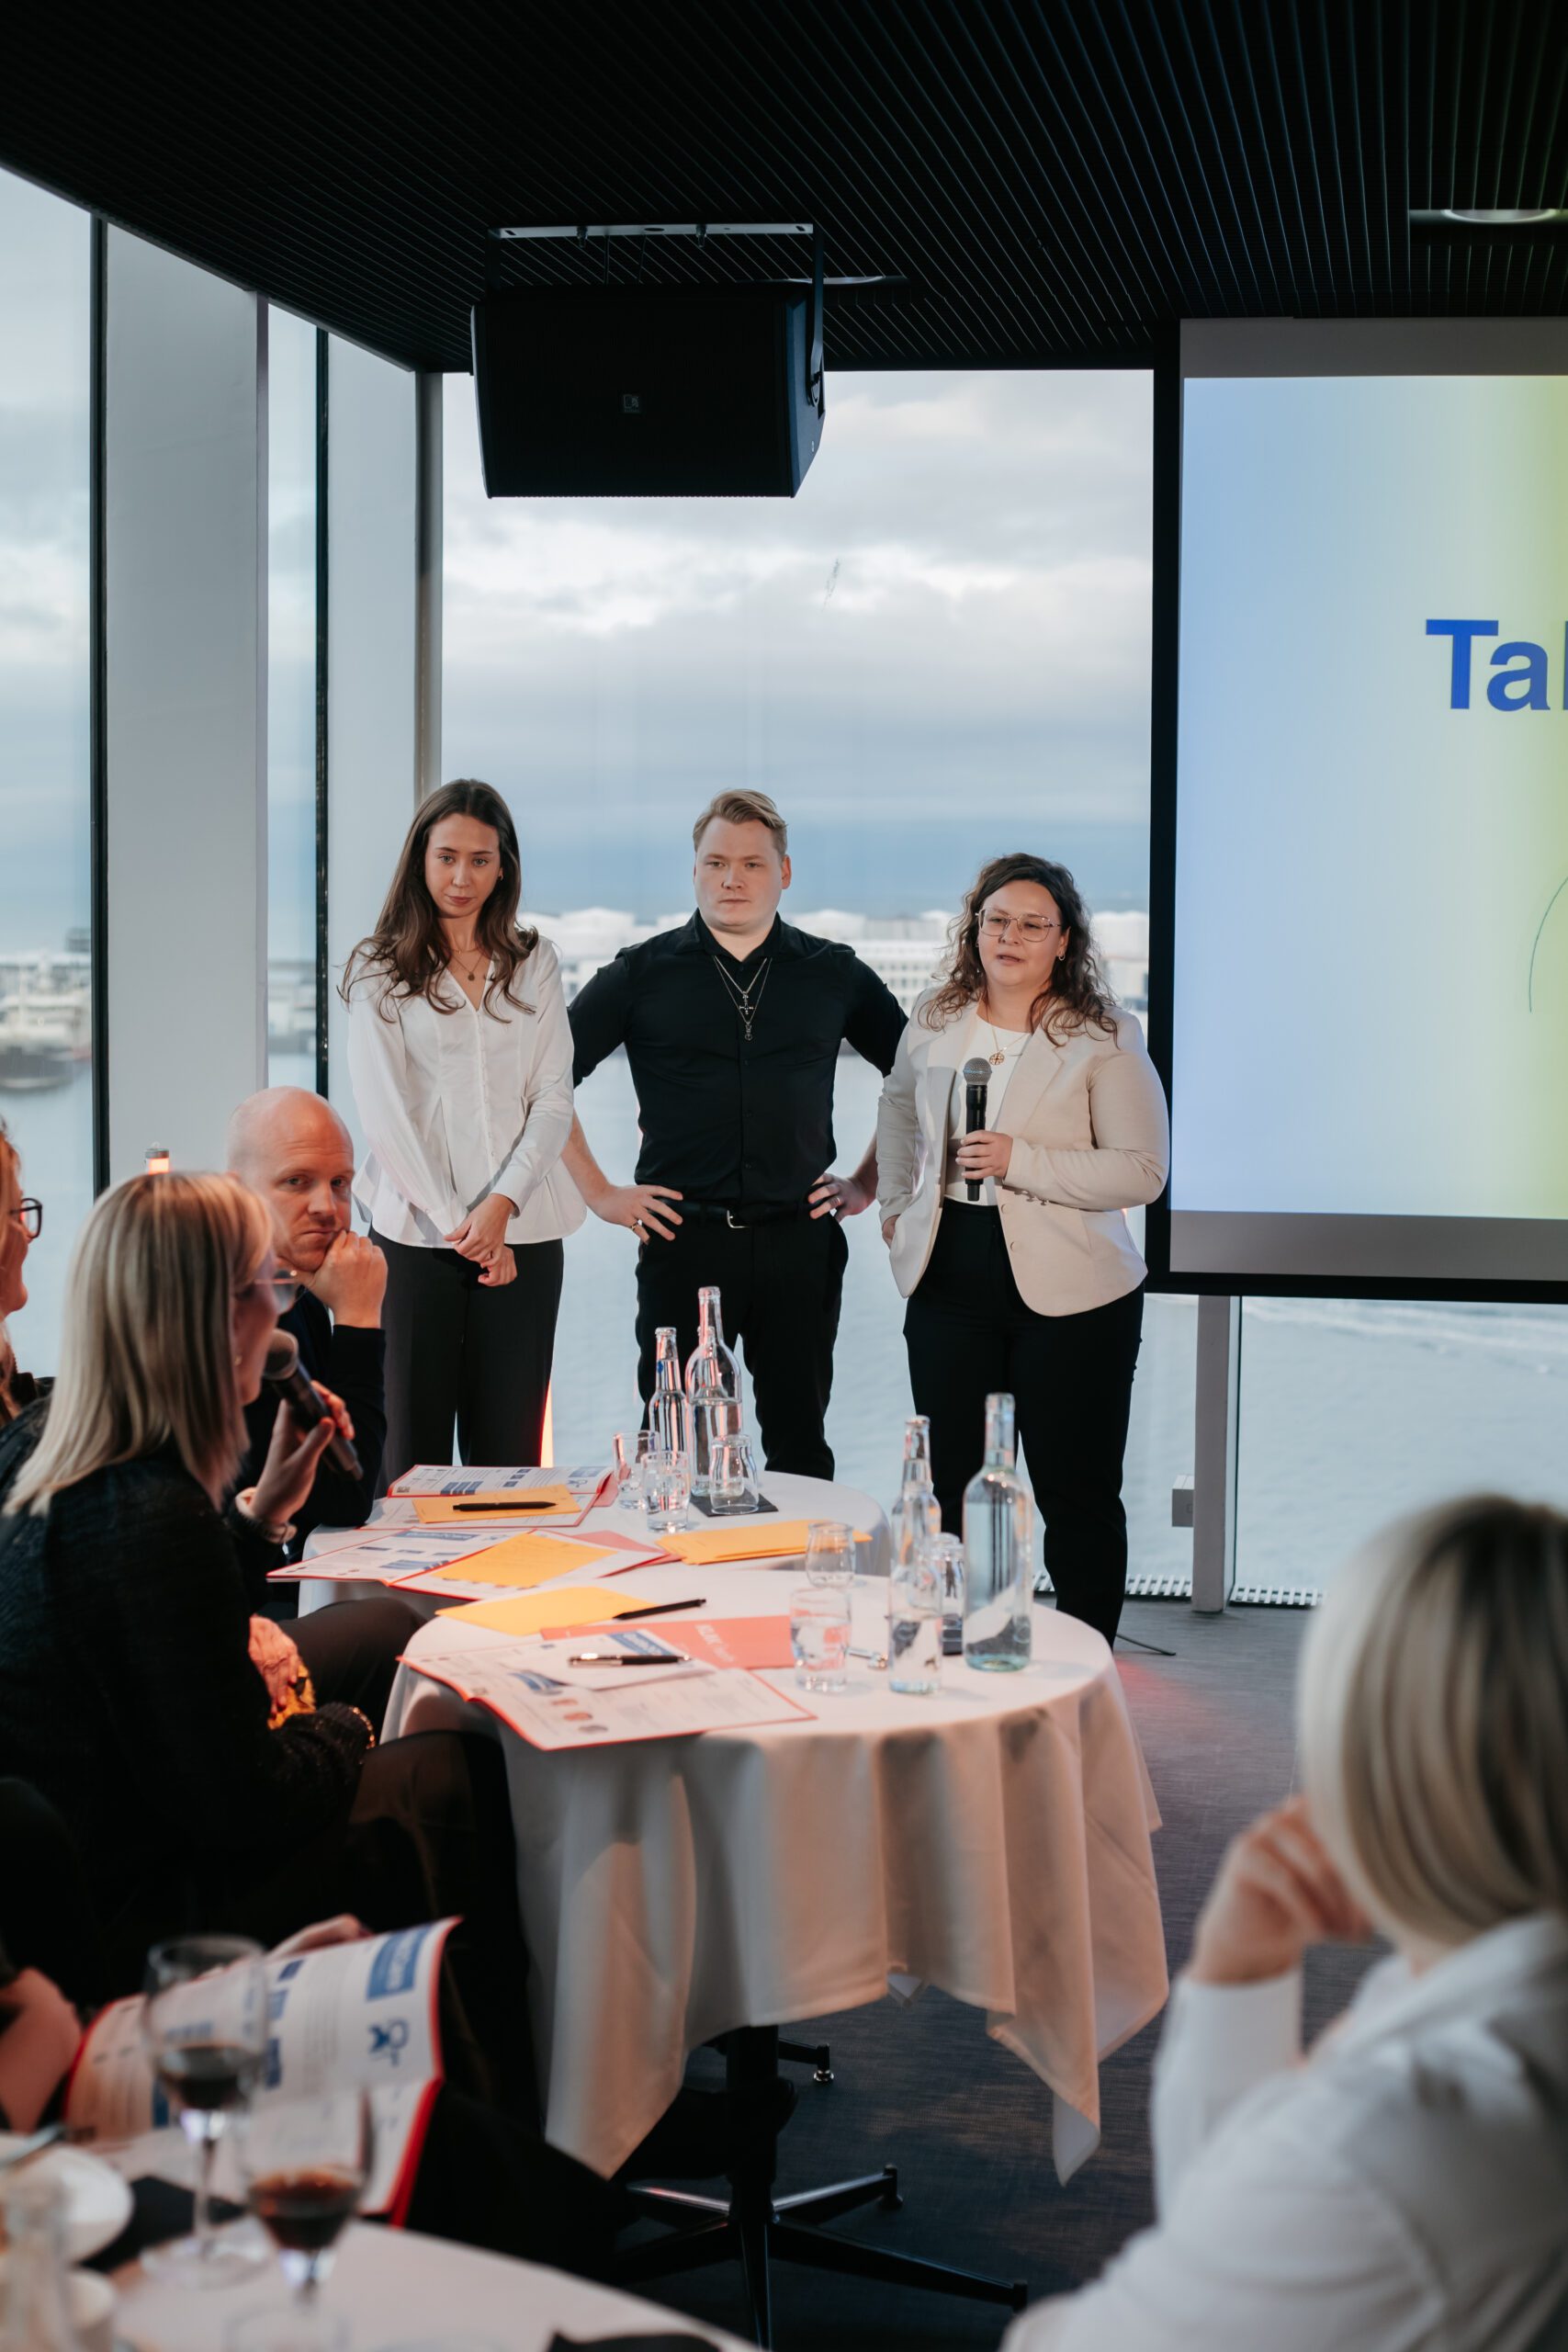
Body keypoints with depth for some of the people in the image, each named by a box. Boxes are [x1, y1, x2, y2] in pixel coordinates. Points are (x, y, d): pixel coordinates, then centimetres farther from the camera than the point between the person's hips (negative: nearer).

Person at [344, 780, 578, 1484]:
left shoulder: (535, 964, 12)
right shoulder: (380, 970, 4)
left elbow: (553, 1099, 5)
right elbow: (384, 1110, -3)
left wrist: (501, 1204, -10)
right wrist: (458, 1223, -10)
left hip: (522, 1234, 2)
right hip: (416, 1233, -2)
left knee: (508, 1449, 2)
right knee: (413, 1446, -2)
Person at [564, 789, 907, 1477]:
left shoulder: (835, 975, 8)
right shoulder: (642, 974, 4)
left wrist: (869, 1182, 11)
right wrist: (599, 1193, 3)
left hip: (799, 1243, 1)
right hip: (681, 1241, -1)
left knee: (800, 1446, 6)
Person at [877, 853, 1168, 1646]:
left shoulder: (1105, 1039, -6)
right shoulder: (933, 1021, 9)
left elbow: (1143, 1170, -13)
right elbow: (899, 1106, 30)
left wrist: (1020, 1161, -20)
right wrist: (896, 1201, 21)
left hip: (1069, 1295, -4)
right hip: (950, 1284, 4)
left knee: (1077, 1499, 2)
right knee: (953, 1493, 8)